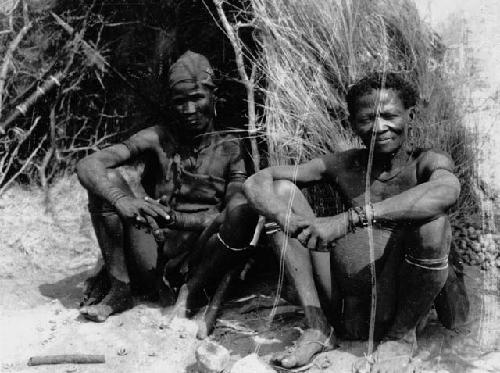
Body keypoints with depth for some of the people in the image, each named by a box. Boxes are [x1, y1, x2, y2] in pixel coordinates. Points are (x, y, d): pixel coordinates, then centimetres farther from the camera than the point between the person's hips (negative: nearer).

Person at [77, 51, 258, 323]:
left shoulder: (228, 149, 1)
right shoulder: (157, 139, -1)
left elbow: (234, 212, -11)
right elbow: (87, 165, -12)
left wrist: (176, 218, -24)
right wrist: (122, 201, -33)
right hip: (152, 261, 1)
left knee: (245, 208, -25)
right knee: (111, 177, -16)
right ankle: (118, 287, -12)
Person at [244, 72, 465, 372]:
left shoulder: (428, 162, -9)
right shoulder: (344, 165, 0)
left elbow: (446, 192, -36)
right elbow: (257, 182, -4)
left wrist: (349, 219, -42)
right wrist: (288, 220, -27)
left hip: (400, 308, -3)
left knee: (432, 221, -30)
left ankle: (402, 334, -2)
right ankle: (319, 327, 0)